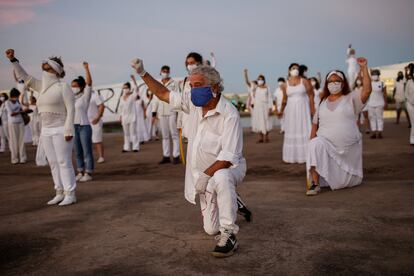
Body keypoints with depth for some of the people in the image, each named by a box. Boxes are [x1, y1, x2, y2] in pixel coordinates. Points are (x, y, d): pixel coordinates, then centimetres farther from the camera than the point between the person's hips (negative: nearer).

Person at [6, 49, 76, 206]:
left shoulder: (63, 87, -9)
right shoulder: (44, 87, 13)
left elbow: (71, 109, -14)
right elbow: (24, 77, 13)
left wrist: (69, 130, -20)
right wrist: (12, 59, 3)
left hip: (61, 131, -8)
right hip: (46, 131, 8)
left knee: (64, 163, -8)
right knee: (53, 163, 7)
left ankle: (70, 195, -3)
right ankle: (60, 194, 14)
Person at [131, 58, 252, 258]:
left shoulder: (229, 114, -24)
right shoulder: (194, 102, -3)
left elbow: (229, 156, -28)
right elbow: (164, 94, 7)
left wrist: (206, 174, -37)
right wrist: (143, 73, 0)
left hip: (228, 168, -6)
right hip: (205, 175, 6)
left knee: (220, 178, -44)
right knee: (211, 229, 8)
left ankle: (229, 234, -28)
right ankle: (229, 202, 40)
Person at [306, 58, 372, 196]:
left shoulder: (351, 98, 1)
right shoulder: (323, 102, 11)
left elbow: (367, 90, -16)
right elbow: (315, 124, 13)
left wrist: (364, 68, -20)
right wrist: (312, 142, 3)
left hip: (349, 147, -1)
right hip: (326, 143, 1)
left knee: (347, 181, 11)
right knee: (316, 145, -34)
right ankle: (315, 183, -32)